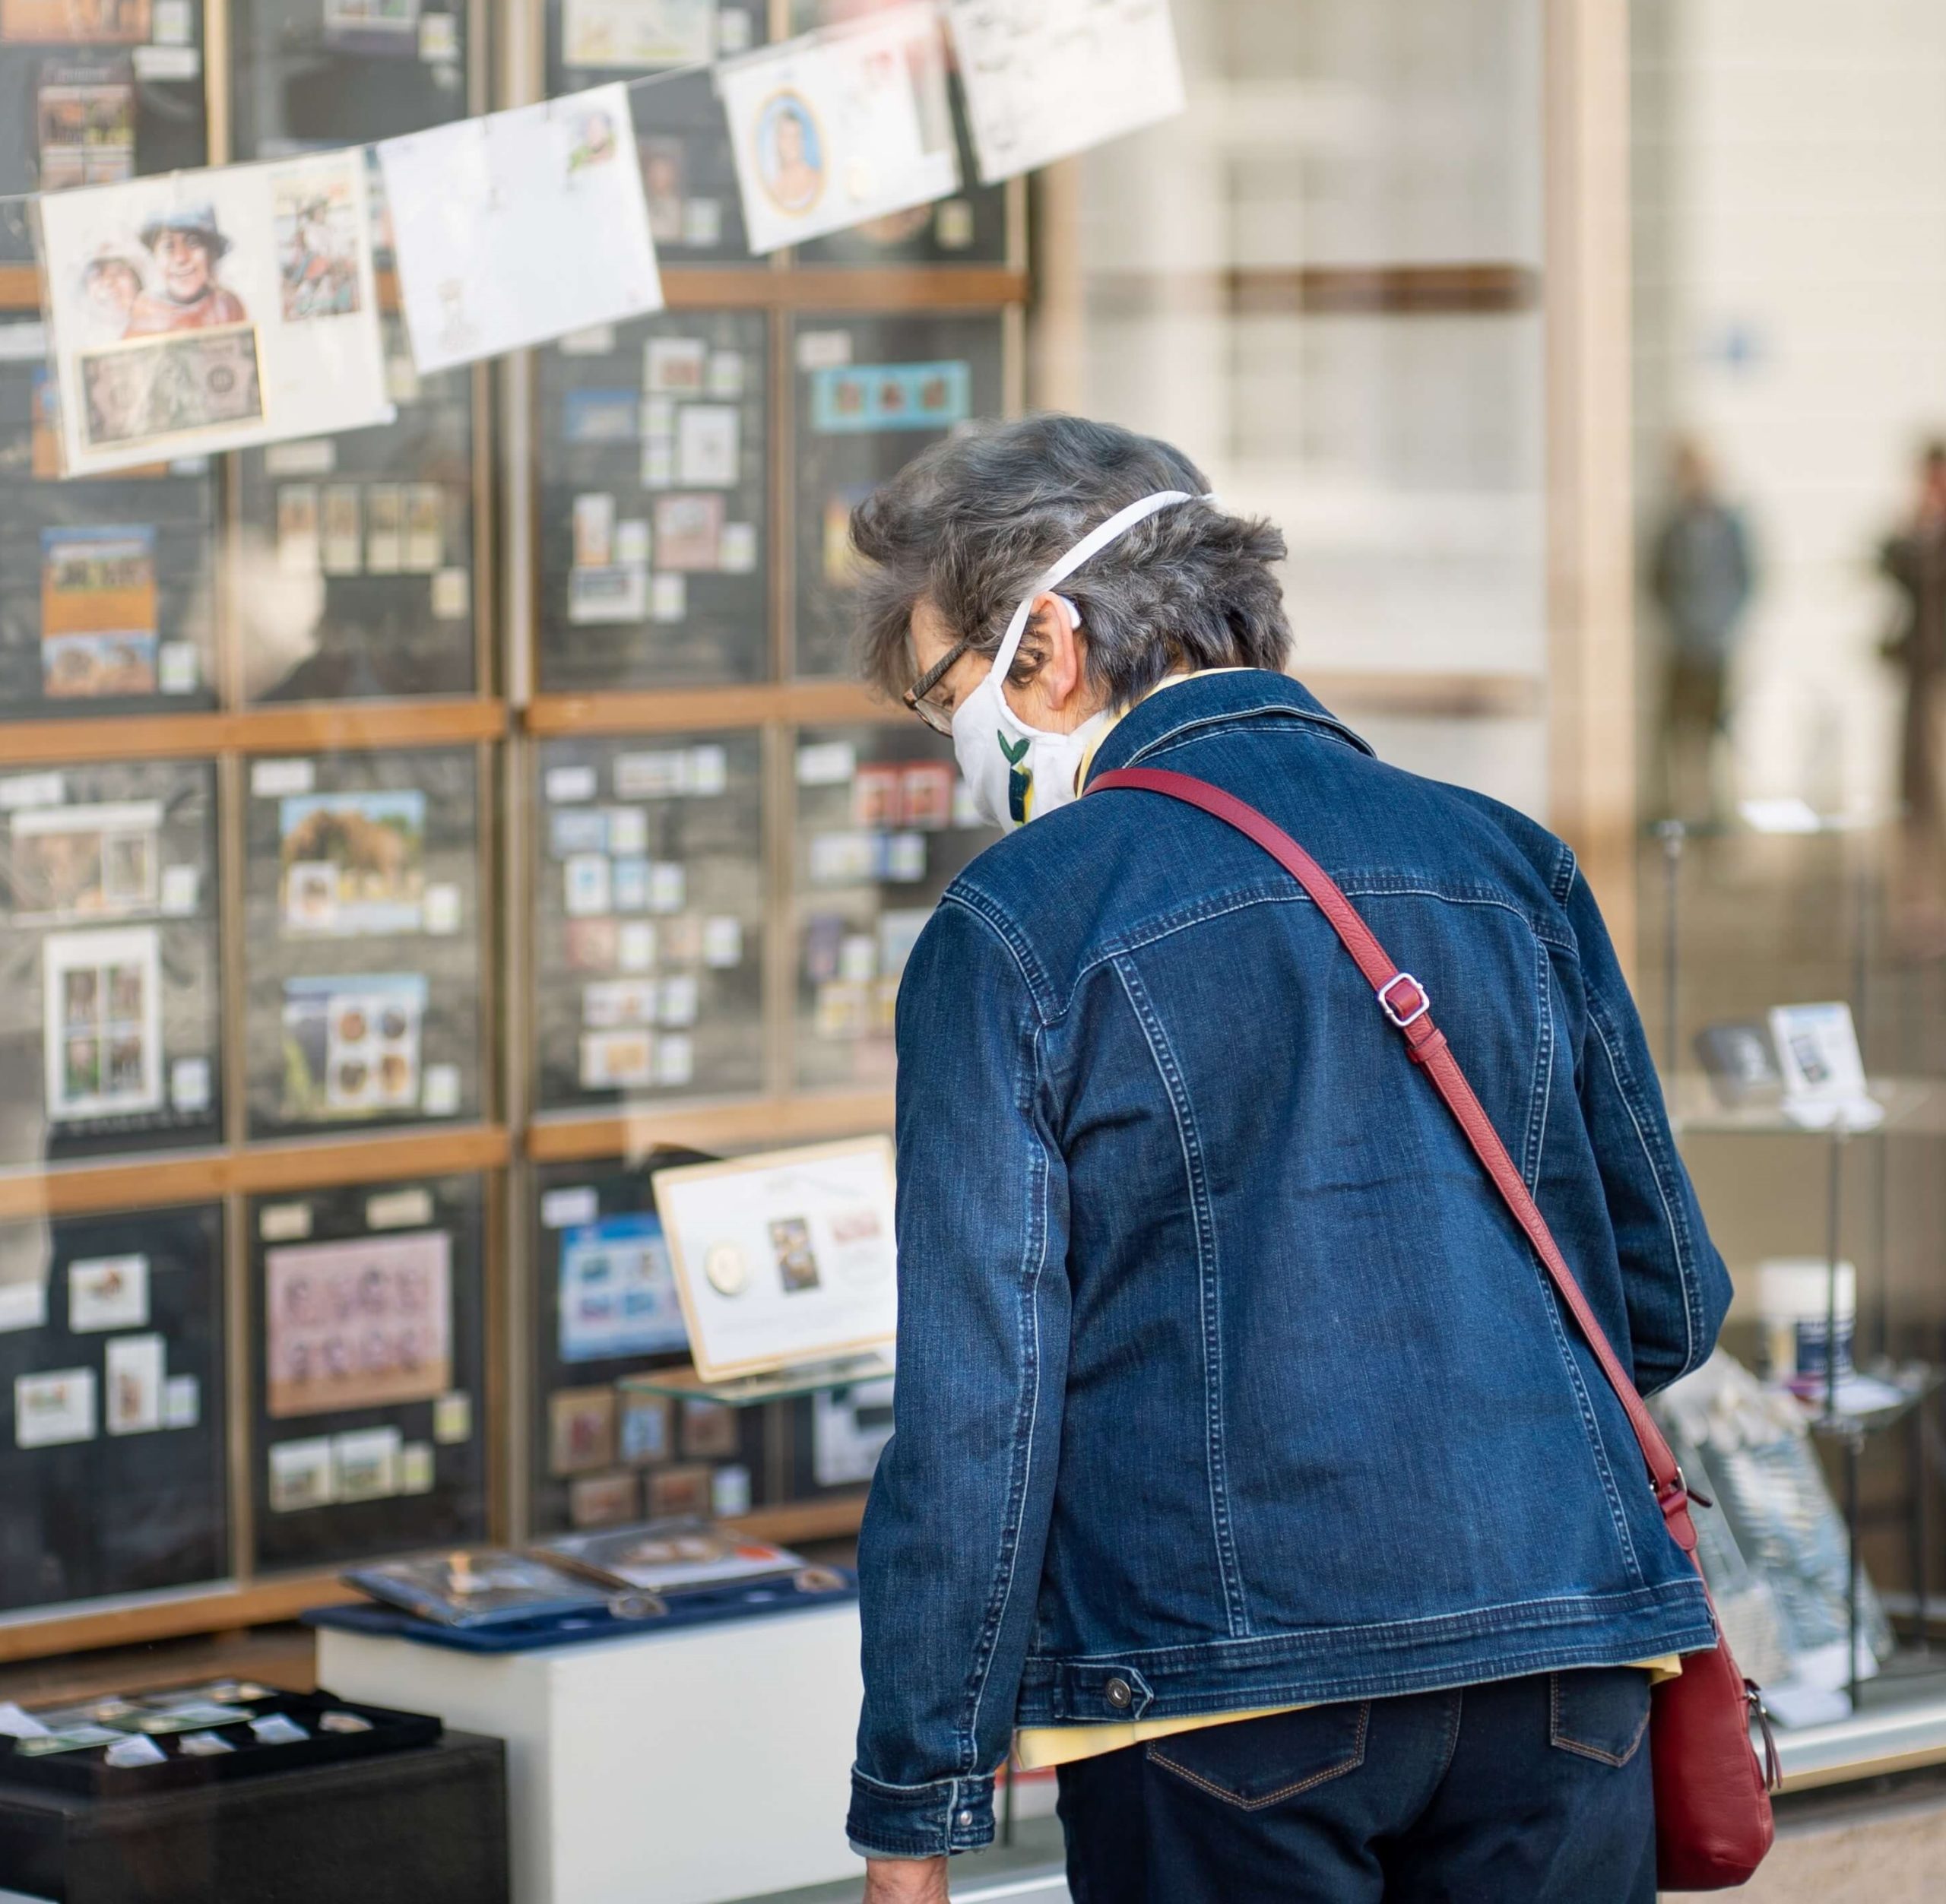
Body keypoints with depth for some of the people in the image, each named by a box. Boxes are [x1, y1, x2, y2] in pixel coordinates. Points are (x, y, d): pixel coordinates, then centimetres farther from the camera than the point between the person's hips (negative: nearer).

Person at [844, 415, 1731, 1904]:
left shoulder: (1014, 927, -4)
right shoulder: (1510, 862, 10)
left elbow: (975, 1403, -7)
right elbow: (1671, 1307, 14)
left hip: (1226, 1707, -4)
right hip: (1564, 1684, 4)